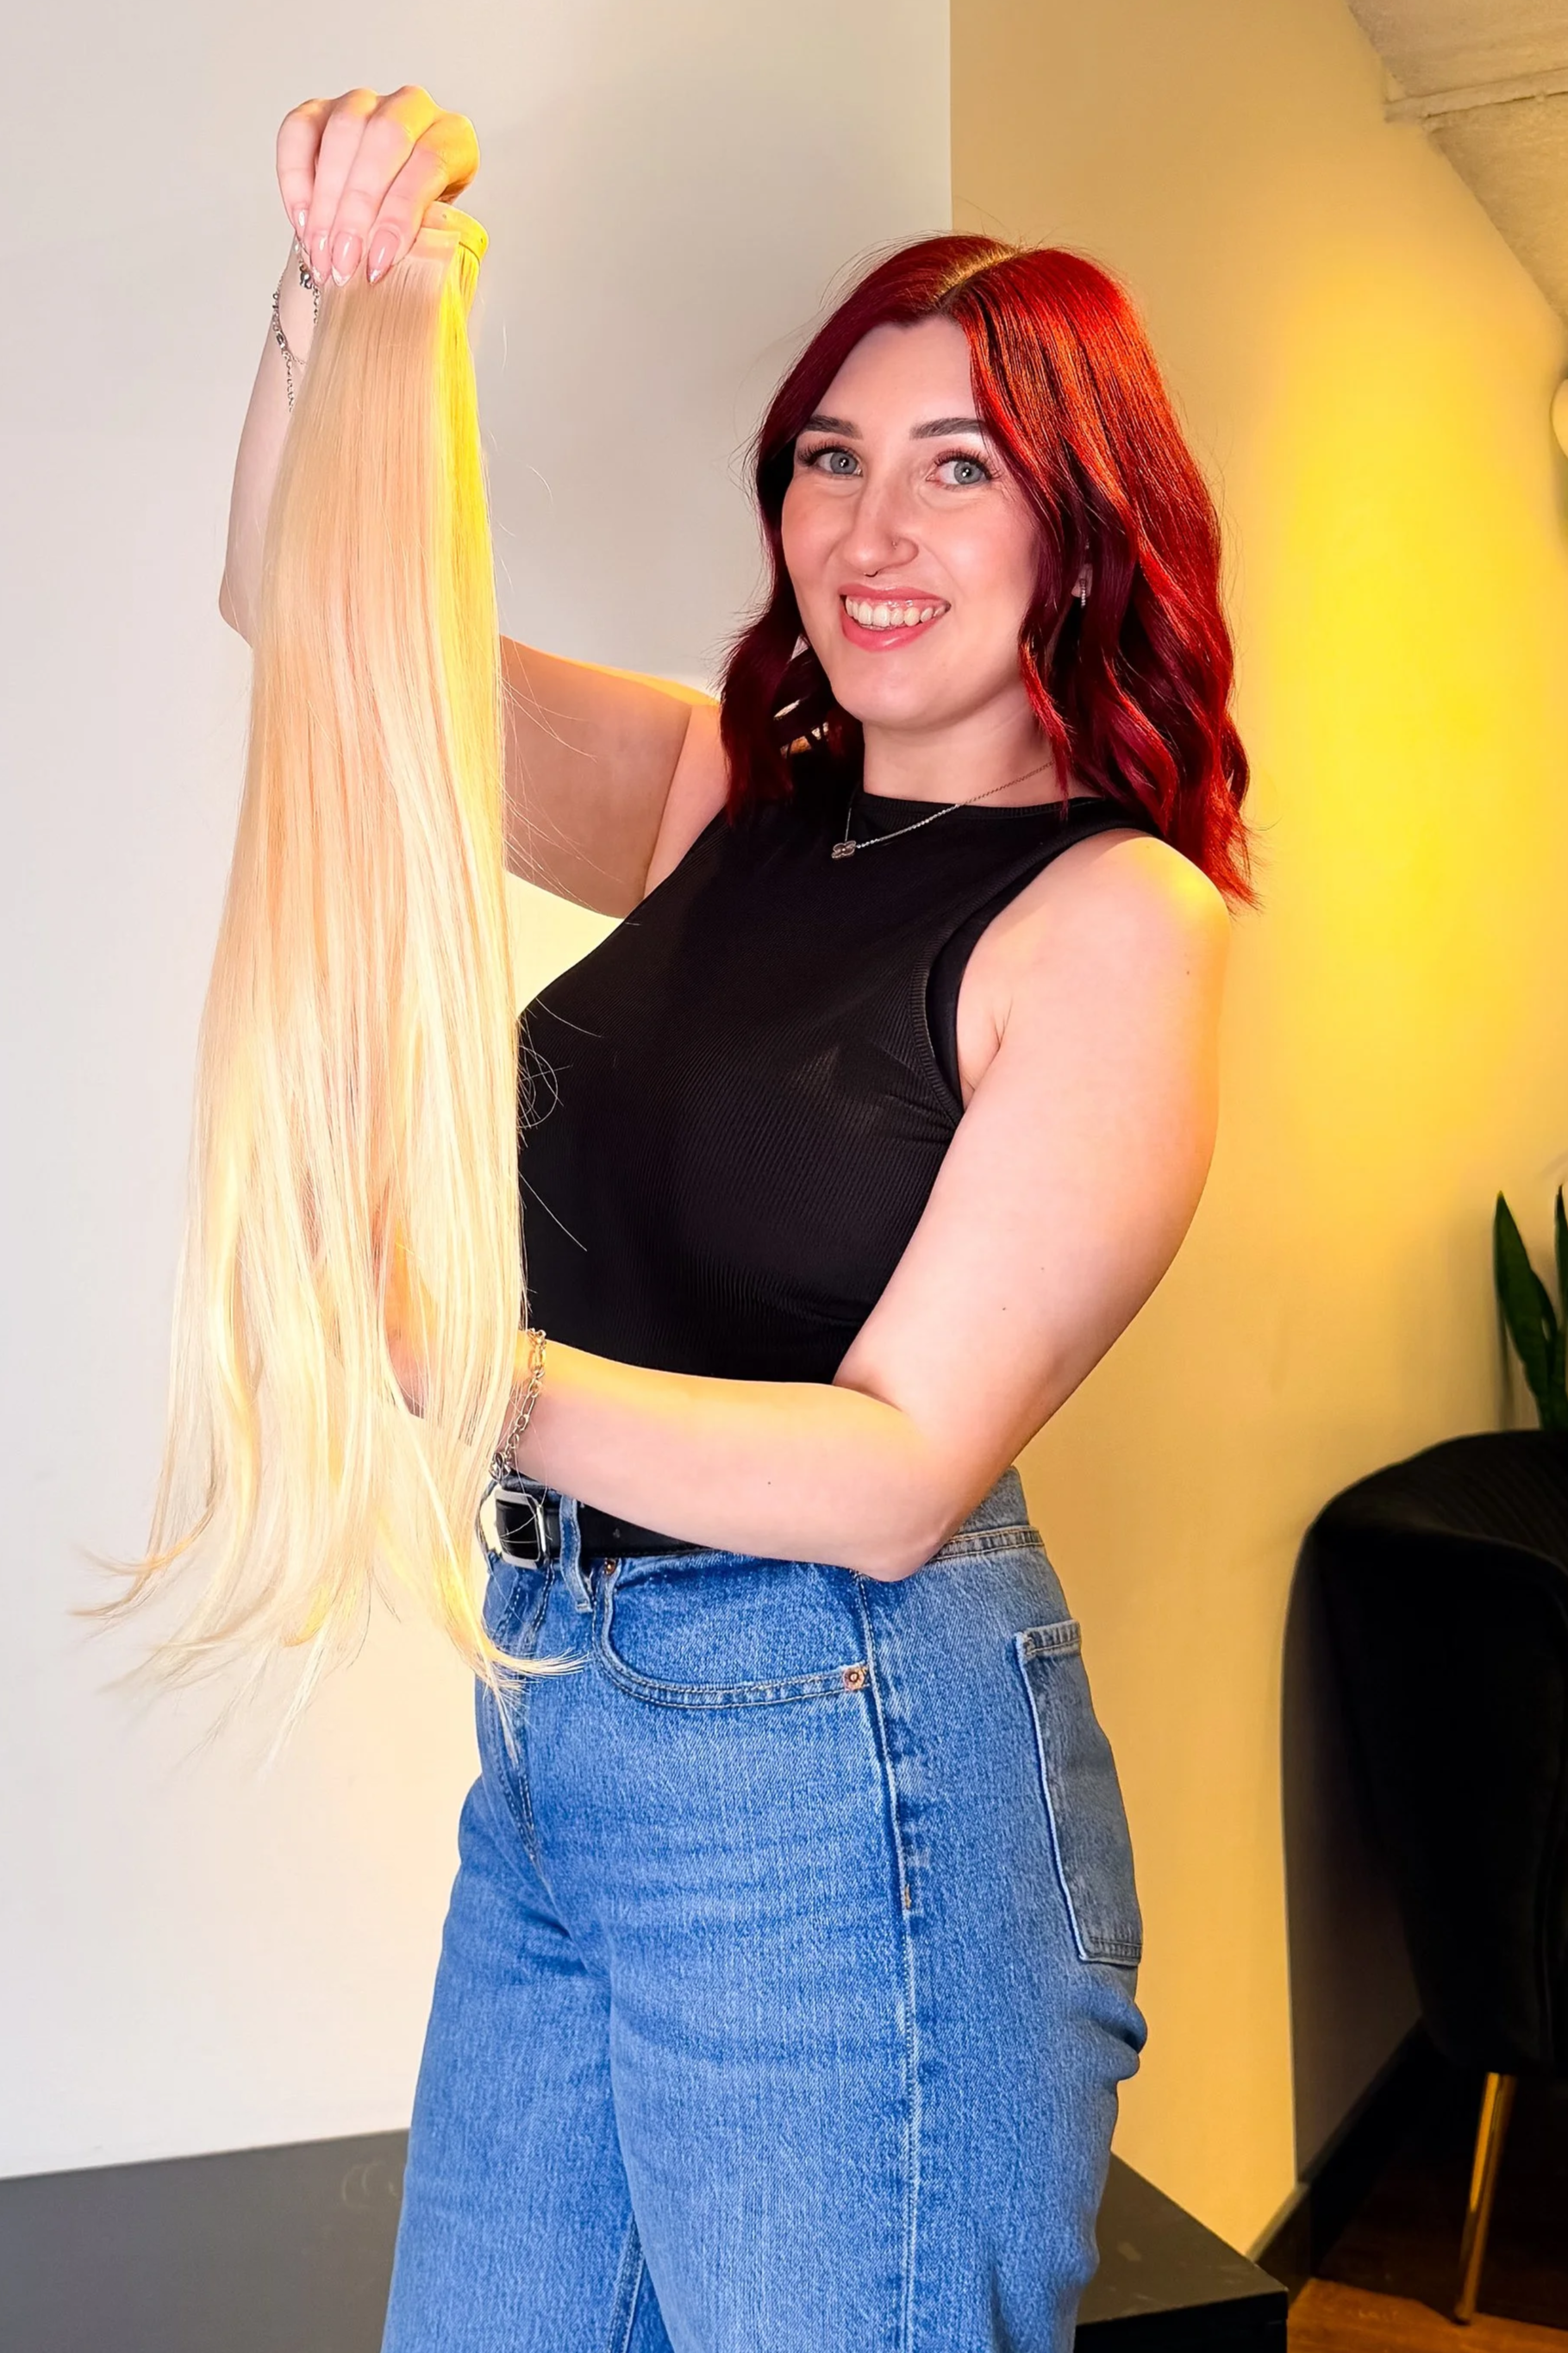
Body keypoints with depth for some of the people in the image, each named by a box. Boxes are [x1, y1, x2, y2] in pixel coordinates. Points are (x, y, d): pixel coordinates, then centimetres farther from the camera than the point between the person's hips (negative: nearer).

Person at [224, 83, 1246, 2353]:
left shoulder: (1120, 913, -12)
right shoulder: (726, 800, 6)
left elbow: (903, 1467, -18)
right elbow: (301, 610, 6)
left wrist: (491, 1379, -32)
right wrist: (345, 290, -11)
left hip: (852, 1796, -6)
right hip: (562, 1734, 6)